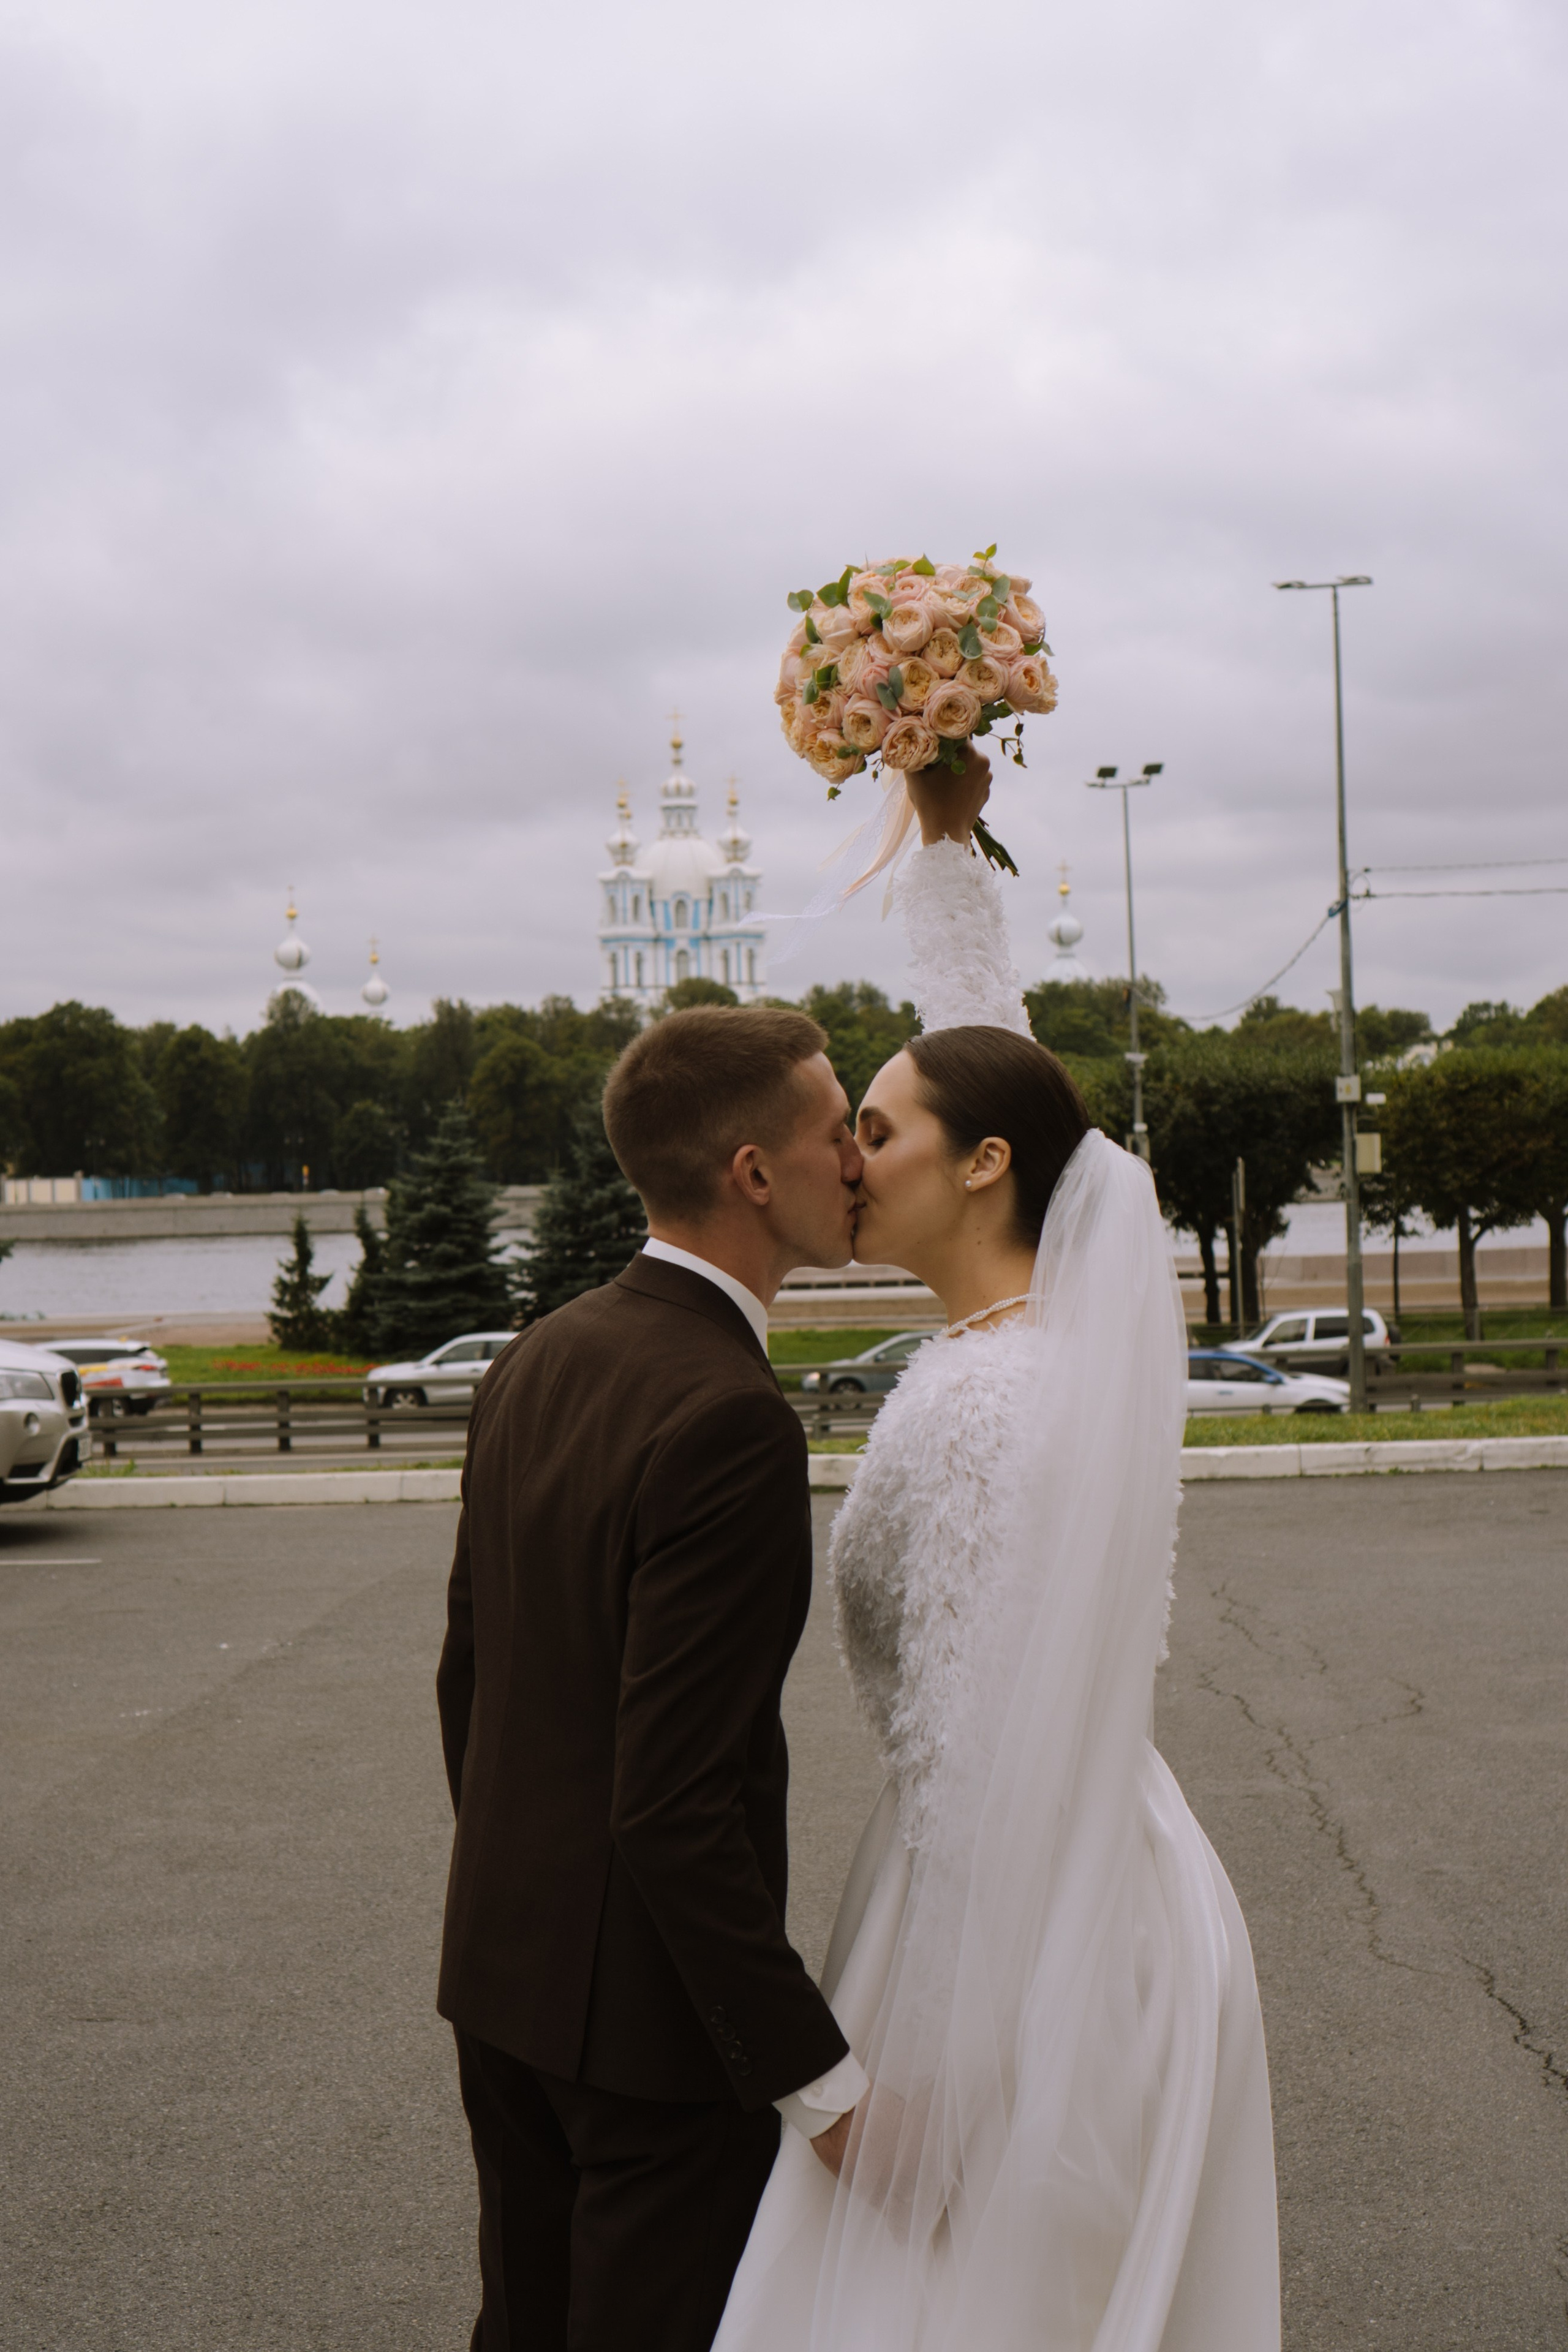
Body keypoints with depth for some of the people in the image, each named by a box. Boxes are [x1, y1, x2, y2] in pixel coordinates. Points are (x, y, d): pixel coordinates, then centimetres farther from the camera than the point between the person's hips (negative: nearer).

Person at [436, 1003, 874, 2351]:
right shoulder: (731, 1419, -24)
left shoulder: (537, 1361, 3)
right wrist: (822, 2078, -21)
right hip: (650, 2001, -8)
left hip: (502, 1968, 8)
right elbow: (674, 1801, -26)